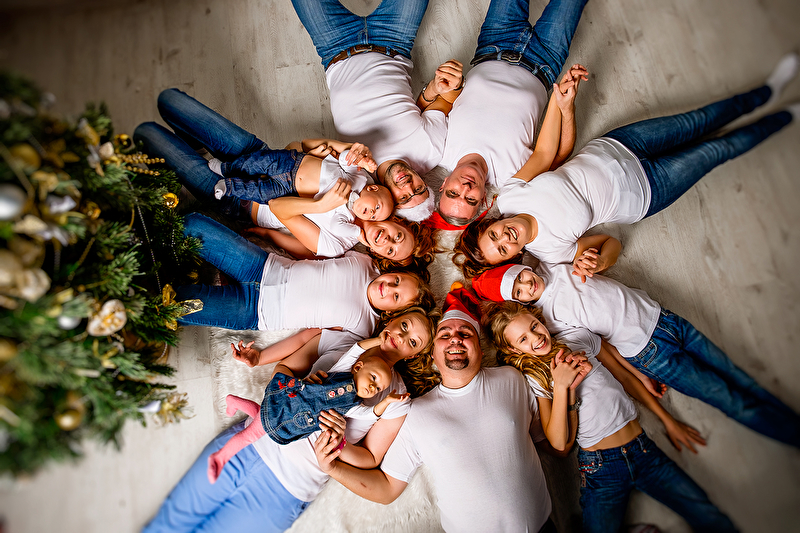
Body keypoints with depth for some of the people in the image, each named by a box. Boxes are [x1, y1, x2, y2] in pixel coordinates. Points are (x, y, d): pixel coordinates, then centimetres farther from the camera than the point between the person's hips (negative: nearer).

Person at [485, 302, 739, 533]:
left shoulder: (579, 337, 6)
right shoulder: (531, 381, -4)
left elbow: (625, 376, 16)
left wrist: (668, 421, 18)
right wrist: (560, 388, -21)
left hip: (643, 450, 3)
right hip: (600, 467, -2)